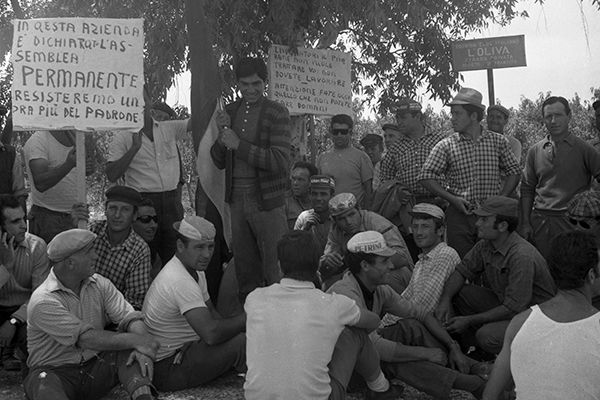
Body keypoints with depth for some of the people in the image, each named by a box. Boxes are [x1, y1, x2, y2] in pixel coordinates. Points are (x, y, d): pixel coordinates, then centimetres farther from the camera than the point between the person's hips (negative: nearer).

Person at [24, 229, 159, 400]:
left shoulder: (99, 284, 2)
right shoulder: (43, 302, -18)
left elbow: (130, 317, -6)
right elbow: (87, 339, -24)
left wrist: (143, 350, -27)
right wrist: (136, 340, -25)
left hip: (96, 365, 5)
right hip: (56, 371, -5)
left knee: (133, 352, -20)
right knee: (44, 385, -37)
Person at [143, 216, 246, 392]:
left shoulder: (195, 270, 7)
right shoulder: (180, 281, -27)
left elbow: (212, 314, 13)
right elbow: (211, 334, -34)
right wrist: (246, 318, -19)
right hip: (166, 369, -11)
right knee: (240, 343, -22)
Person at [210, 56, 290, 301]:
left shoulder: (277, 113, -6)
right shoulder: (230, 111, 10)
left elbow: (280, 161, -16)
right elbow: (219, 162, 12)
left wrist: (239, 145, -18)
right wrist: (223, 134, -7)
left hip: (267, 200, -5)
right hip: (237, 198, 5)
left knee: (275, 270, -1)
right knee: (245, 270, 14)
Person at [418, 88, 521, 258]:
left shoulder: (498, 141, 4)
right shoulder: (446, 146, -1)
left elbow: (514, 172, 11)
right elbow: (426, 176, -3)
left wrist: (501, 198, -3)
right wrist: (452, 198, -12)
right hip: (459, 215, -1)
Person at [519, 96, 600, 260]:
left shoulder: (583, 148, 0)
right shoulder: (534, 151, 10)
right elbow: (527, 189, 11)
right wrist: (525, 223, 5)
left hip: (572, 222, -2)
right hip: (539, 220, 3)